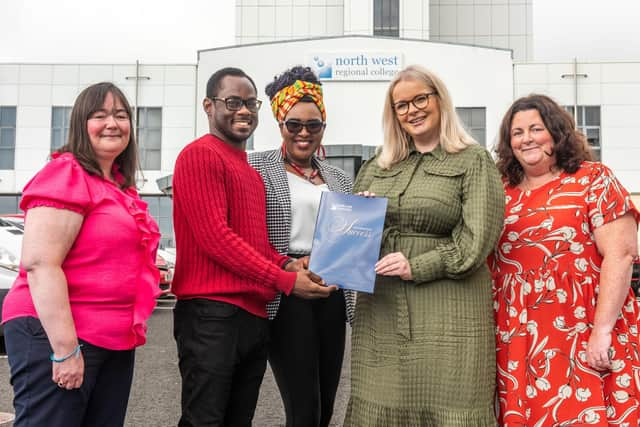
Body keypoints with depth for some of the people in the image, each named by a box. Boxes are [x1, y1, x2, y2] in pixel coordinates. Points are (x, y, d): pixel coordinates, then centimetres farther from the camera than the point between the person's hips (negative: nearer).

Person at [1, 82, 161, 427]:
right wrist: (65, 349, -23)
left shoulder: (122, 185, 15)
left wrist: (149, 273, 17)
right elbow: (39, 264, -20)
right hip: (57, 335, -9)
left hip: (115, 342, 9)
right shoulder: (65, 174, -11)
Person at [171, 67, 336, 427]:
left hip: (255, 315, 9)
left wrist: (287, 264, 1)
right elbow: (214, 236, -16)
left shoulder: (251, 170, 20)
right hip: (212, 314, -9)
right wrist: (285, 280, -14)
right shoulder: (200, 154, -7)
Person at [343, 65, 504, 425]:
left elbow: (476, 240, -9)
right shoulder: (379, 165, 15)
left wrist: (416, 267, -15)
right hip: (381, 310, 5)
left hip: (447, 314, -4)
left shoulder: (473, 161, 1)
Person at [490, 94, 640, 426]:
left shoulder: (593, 180, -1)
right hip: (518, 340, 4)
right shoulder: (503, 193, 10)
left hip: (582, 338, -4)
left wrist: (602, 330, -17)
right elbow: (486, 259, 16)